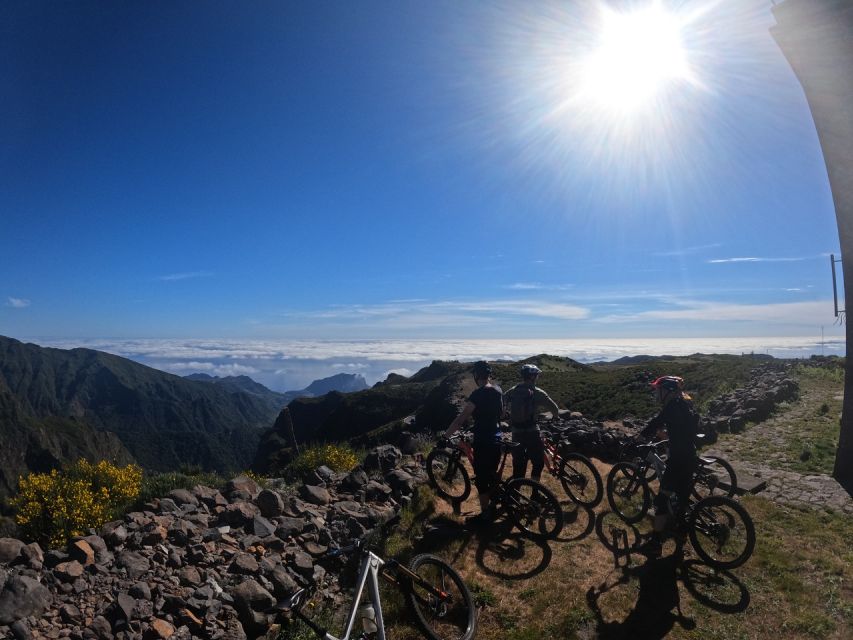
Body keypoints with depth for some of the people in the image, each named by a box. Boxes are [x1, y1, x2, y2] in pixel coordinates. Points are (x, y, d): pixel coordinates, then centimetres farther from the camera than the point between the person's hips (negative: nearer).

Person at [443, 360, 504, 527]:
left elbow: (461, 419, -25)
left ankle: (484, 516, 13)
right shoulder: (498, 390, 2)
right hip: (496, 438, 8)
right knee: (492, 474, 22)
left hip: (483, 441, -8)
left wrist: (445, 436, -20)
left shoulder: (478, 394, -22)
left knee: (481, 478, 4)